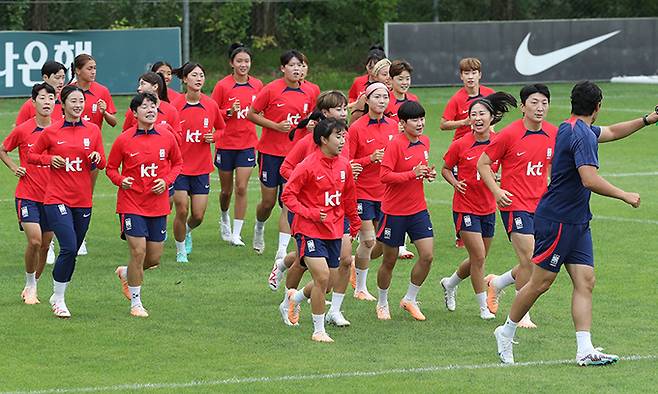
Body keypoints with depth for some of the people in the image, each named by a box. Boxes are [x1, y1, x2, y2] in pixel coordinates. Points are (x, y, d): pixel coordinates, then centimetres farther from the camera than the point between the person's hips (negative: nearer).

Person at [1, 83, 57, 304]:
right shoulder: (22, 130, -7)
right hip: (27, 195, -3)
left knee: (45, 245, 8)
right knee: (34, 241, -15)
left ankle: (33, 285, 27)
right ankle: (30, 285, 4)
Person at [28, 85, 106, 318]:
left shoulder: (93, 130, 5)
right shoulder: (51, 132, -3)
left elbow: (102, 165, 9)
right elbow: (32, 156, 8)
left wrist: (97, 158, -13)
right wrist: (50, 160, -10)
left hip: (83, 201, 4)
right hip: (57, 199, -4)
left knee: (72, 252, 9)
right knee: (69, 248, -17)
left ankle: (58, 296, 26)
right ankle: (59, 299, -3)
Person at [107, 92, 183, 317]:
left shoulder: (167, 137, -1)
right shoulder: (124, 140, -8)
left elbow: (177, 163, 13)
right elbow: (110, 168, 3)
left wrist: (167, 180, -5)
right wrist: (121, 180, -16)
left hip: (158, 205, 4)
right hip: (131, 204, -4)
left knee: (154, 258, 6)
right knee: (138, 252, -11)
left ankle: (126, 273, 39)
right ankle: (135, 303, 5)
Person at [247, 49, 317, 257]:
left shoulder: (308, 93, 3)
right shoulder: (271, 90, -9)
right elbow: (251, 114, -4)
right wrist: (276, 126, -15)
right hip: (270, 152, -2)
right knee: (268, 202, 6)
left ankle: (282, 250, -4)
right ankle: (259, 229, 39)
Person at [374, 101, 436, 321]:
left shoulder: (425, 142, 5)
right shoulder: (395, 144, -17)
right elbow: (384, 176, -21)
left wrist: (427, 174, 0)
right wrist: (412, 174, -25)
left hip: (418, 209, 6)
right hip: (394, 210, -6)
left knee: (427, 255, -5)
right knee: (389, 260, 7)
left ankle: (410, 299, 13)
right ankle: (382, 304, 27)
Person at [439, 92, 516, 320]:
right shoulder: (460, 145, -11)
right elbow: (446, 168, 3)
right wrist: (455, 182, -15)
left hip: (488, 208, 4)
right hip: (465, 207, -4)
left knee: (478, 260, 14)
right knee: (478, 257, -8)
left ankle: (450, 284, 41)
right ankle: (484, 307, 4)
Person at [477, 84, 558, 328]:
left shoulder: (553, 134, 4)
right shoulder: (510, 134, -12)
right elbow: (483, 163, -3)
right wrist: (496, 191, -13)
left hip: (540, 205, 6)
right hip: (515, 205, -6)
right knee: (529, 261, -9)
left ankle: (496, 283, 32)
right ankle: (522, 314, 8)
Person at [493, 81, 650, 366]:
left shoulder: (573, 129, 13)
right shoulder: (581, 134, -19)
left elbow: (612, 132, 32)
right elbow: (590, 180, -29)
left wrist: (646, 120, 27)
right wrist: (625, 196, -18)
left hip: (577, 222, 10)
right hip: (558, 221, -10)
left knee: (585, 281, 0)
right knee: (540, 282, -1)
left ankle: (585, 350, -5)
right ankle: (506, 333, 16)